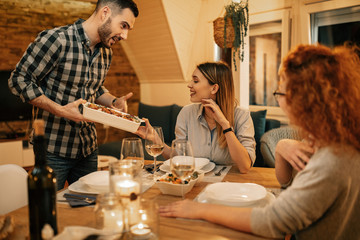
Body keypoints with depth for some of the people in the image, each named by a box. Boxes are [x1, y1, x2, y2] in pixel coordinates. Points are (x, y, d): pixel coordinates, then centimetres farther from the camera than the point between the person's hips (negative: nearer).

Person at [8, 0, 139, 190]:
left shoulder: (106, 53, 6)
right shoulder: (56, 39, -17)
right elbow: (19, 80, -14)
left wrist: (114, 102, -2)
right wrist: (60, 110, -24)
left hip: (88, 149, 7)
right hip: (52, 150, -6)